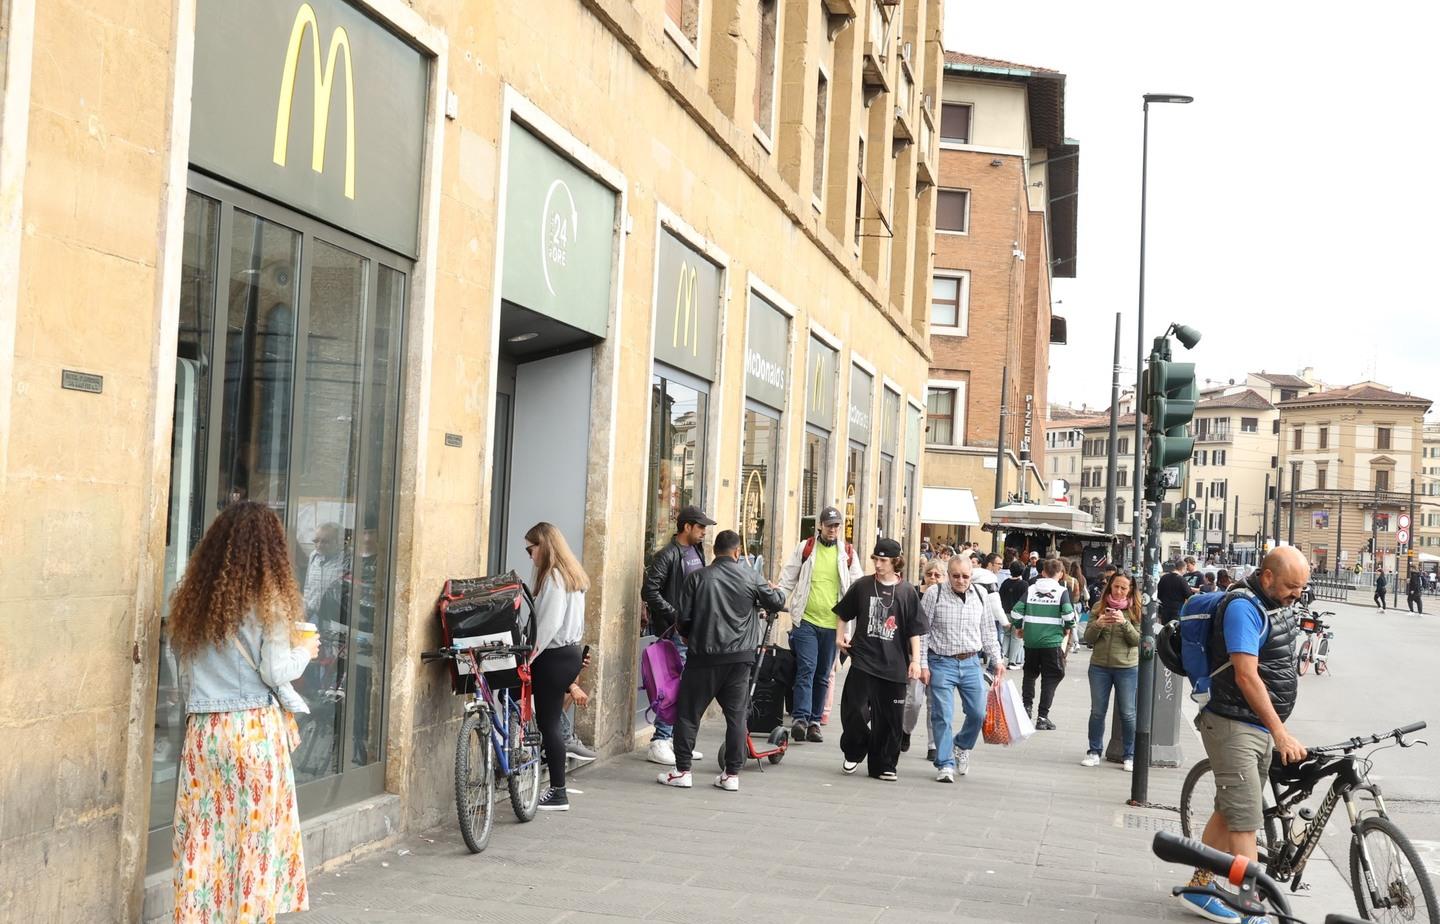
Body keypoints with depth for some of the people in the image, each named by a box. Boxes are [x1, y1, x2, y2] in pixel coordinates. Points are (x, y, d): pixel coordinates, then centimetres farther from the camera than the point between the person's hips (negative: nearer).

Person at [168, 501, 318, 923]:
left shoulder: (193, 598, 5)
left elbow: (185, 672, 10)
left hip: (202, 730, 4)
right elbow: (276, 672, -9)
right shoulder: (267, 600, -9)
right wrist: (305, 651, 9)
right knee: (257, 836, 5)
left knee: (202, 838, 8)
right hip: (254, 730, -4)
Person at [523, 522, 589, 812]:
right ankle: (556, 788, 16)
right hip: (568, 651, 10)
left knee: (548, 722, -4)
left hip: (554, 656, -10)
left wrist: (530, 655, -16)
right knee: (552, 720, 13)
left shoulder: (553, 577, -15)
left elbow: (549, 623, -21)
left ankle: (558, 794, -1)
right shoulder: (570, 574, 15)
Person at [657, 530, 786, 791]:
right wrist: (775, 591, 32)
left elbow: (684, 618, -3)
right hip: (740, 657, 2)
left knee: (688, 713, 7)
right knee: (736, 715, 8)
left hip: (704, 655, -1)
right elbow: (776, 603, 9)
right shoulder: (751, 577, 0)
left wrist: (687, 637, 19)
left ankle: (682, 770, 7)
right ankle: (732, 774, 9)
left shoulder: (697, 578, -3)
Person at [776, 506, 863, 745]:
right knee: (806, 669, -12)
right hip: (806, 620, -2)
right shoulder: (805, 548, 4)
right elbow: (787, 581, 7)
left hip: (833, 624, 2)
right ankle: (800, 718, -13)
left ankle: (814, 721, 16)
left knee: (823, 675, 9)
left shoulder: (848, 553, 8)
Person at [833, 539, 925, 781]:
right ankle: (854, 752, 17)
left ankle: (883, 766, 19)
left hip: (894, 665, 0)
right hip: (863, 659, 0)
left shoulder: (907, 591, 0)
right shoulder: (862, 586, 3)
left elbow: (914, 630, 3)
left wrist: (915, 660, -2)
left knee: (889, 718, 5)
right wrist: (841, 636, 3)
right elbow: (843, 614, 17)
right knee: (854, 709, -8)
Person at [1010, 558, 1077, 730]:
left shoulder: (1030, 590, 5)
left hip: (1031, 640, 3)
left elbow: (1016, 611, 0)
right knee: (1050, 678, 5)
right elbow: (1069, 614, -14)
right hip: (1052, 641, -3)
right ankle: (1042, 717, 1)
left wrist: (1018, 628, 17)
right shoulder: (1062, 591, -3)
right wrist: (1067, 630, 5)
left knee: (1030, 673, 23)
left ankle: (1026, 706, 14)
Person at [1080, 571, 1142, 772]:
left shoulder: (1136, 610, -1)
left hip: (1127, 668, -2)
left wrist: (1124, 623, -22)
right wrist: (1098, 624, -18)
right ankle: (1094, 752, 19)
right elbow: (1088, 638, 2)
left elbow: (1138, 640, -7)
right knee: (1097, 711, 9)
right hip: (1099, 666, 2)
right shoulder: (1099, 607, 4)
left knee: (1128, 713, 3)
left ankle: (1130, 755, 12)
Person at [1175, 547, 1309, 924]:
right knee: (1245, 821, -9)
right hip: (1234, 727, -9)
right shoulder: (1244, 607, -17)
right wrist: (1280, 732, -23)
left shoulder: (1276, 606, 12)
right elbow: (1247, 676, -23)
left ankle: (1198, 889, 24)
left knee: (1229, 812, 14)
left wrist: (1277, 729, 19)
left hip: (1261, 729, 9)